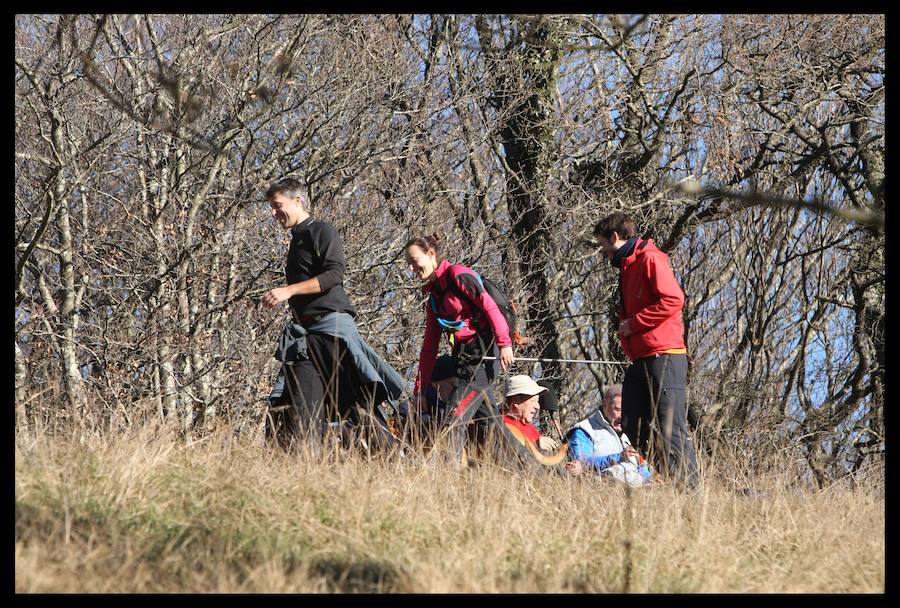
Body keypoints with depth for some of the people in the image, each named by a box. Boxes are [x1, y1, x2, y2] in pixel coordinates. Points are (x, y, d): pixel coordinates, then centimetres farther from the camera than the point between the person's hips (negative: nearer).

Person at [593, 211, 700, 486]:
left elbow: (673, 300, -19)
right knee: (633, 429, 6)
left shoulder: (650, 259, -7)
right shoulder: (627, 266, 24)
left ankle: (689, 486, -13)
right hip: (639, 360, 10)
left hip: (663, 358, -10)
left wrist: (633, 323, -13)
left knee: (671, 430, -13)